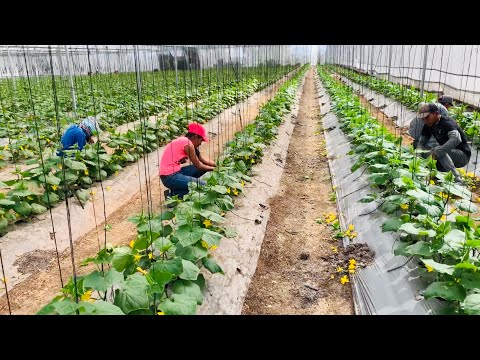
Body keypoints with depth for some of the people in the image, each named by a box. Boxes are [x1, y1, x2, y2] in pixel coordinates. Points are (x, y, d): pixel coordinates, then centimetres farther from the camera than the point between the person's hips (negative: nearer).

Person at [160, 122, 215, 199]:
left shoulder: (183, 141, 14)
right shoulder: (188, 143, -15)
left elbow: (204, 160, 17)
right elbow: (198, 165, -6)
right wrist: (213, 168, 7)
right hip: (170, 177, -10)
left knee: (202, 168, 16)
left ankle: (177, 189, 9)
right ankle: (174, 194, -4)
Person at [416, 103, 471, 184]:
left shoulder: (447, 123, -23)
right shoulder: (428, 126, 1)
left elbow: (456, 139, -42)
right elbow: (421, 143, 5)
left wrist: (437, 150, -45)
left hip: (463, 156, -8)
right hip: (448, 153, 8)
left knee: (438, 150, -33)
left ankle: (457, 180, -33)